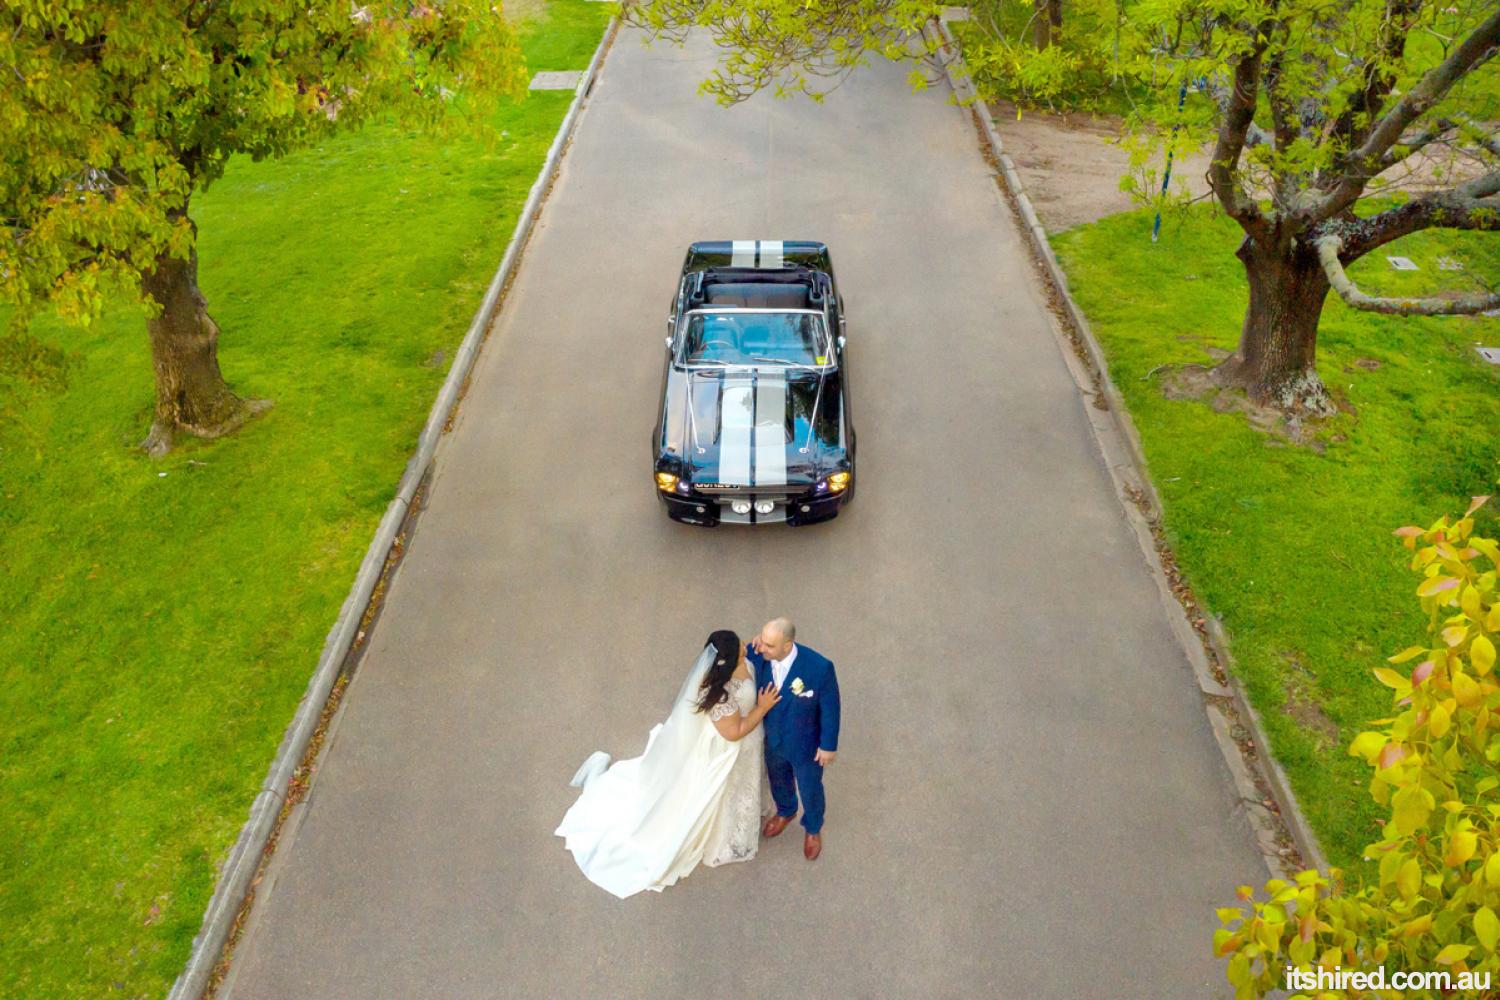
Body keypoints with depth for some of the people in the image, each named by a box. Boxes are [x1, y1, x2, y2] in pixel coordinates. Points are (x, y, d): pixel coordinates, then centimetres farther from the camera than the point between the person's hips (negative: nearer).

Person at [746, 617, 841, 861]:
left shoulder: (819, 667, -37)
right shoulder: (756, 653, -29)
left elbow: (830, 708, -20)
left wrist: (828, 745, -10)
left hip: (805, 744, -3)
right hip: (772, 738, 3)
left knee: (809, 789, 25)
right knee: (778, 781, 32)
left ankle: (813, 827, 58)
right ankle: (785, 812, 66)